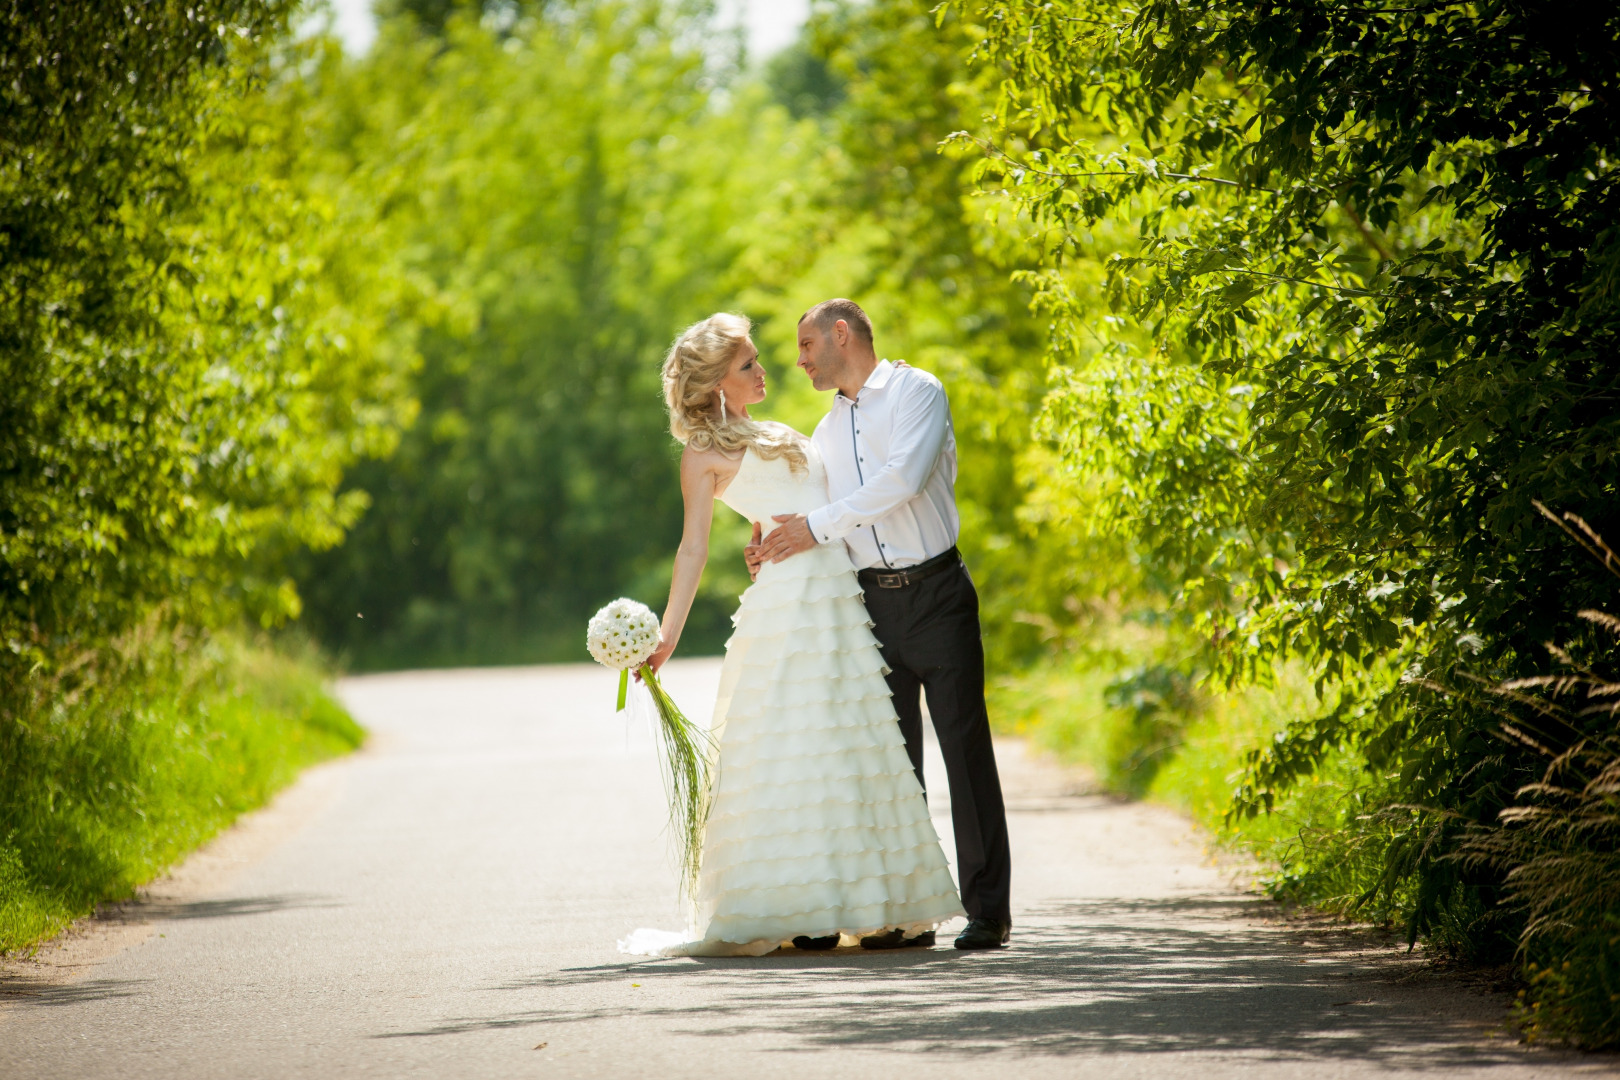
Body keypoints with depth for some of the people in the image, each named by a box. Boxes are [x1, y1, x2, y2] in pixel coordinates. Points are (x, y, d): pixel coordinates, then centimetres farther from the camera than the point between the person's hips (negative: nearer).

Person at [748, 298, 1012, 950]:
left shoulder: (916, 392, -1)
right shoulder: (827, 432, 18)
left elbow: (904, 479, -16)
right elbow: (819, 522, 18)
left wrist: (818, 526, -15)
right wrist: (772, 552, -3)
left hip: (936, 594, -6)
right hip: (871, 600, 6)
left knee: (964, 746, -6)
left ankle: (987, 911, -6)